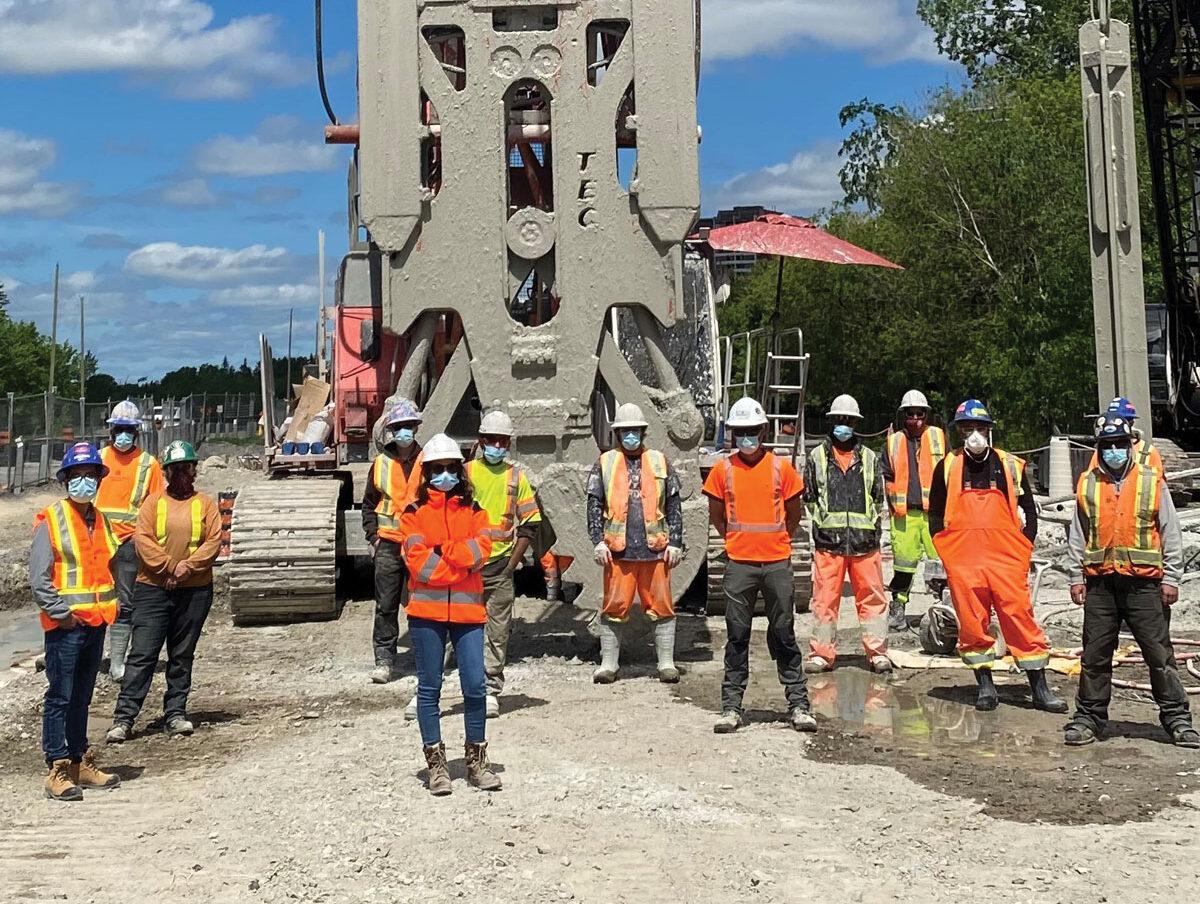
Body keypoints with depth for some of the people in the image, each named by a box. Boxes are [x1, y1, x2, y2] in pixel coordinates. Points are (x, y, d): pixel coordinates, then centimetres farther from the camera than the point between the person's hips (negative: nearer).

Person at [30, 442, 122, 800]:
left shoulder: (100, 519, 12)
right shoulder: (51, 520, -9)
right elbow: (38, 577, -12)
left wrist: (110, 603, 12)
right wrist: (61, 613, -15)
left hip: (96, 622, 7)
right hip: (65, 625, -7)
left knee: (82, 697, 15)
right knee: (59, 698, -3)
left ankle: (81, 762, 23)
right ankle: (57, 771, 1)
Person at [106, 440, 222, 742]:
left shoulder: (205, 504, 7)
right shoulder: (153, 502, 6)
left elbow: (213, 541, -3)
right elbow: (143, 539, -5)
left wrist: (188, 566, -15)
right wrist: (168, 567, -15)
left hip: (195, 590, 1)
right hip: (153, 588, -1)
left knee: (182, 655, 10)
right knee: (142, 655, -4)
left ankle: (175, 714, 18)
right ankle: (124, 718, -3)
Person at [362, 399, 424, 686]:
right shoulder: (381, 463, 8)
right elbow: (369, 503, 16)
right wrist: (373, 536, 7)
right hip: (389, 544, 2)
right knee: (386, 605, 1)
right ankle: (384, 659, 7)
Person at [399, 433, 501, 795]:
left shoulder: (474, 511, 11)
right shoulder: (413, 513, 4)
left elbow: (480, 551, -6)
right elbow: (418, 562, -9)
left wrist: (440, 550, -11)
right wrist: (461, 562, -7)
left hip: (468, 608, 1)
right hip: (426, 609, -1)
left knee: (475, 685, -2)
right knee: (429, 687, 4)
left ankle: (477, 761, 11)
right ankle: (436, 764, 13)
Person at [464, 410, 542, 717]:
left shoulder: (516, 476, 7)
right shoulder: (466, 472, 4)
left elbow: (530, 524, 8)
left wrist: (513, 562, 0)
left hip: (500, 566, 1)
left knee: (498, 632, 3)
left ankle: (490, 690, 10)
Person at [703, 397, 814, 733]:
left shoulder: (782, 467, 2)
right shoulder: (723, 470, 3)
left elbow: (794, 513, 12)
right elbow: (716, 515, 13)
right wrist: (736, 541, 12)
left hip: (778, 563, 0)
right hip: (739, 564, 0)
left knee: (784, 634, 4)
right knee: (737, 636, 3)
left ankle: (799, 704, 10)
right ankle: (731, 706, 8)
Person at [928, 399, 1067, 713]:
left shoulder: (1010, 466, 8)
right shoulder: (948, 467, 8)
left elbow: (1028, 508, 14)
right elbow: (935, 512, 14)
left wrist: (1025, 546, 4)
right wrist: (945, 550, 6)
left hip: (1007, 558, 0)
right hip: (963, 561, 1)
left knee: (1020, 619, -4)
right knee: (972, 623, 2)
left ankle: (1040, 689, 2)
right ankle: (985, 686, 15)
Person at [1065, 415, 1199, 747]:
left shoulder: (1152, 481, 3)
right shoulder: (1087, 485, 9)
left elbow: (1171, 533, 4)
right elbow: (1077, 536, 14)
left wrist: (1171, 578, -1)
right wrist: (1076, 577, 7)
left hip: (1144, 582, -2)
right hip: (1100, 583, 2)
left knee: (1159, 653, 1)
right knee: (1095, 655, 7)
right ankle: (1089, 717, 17)